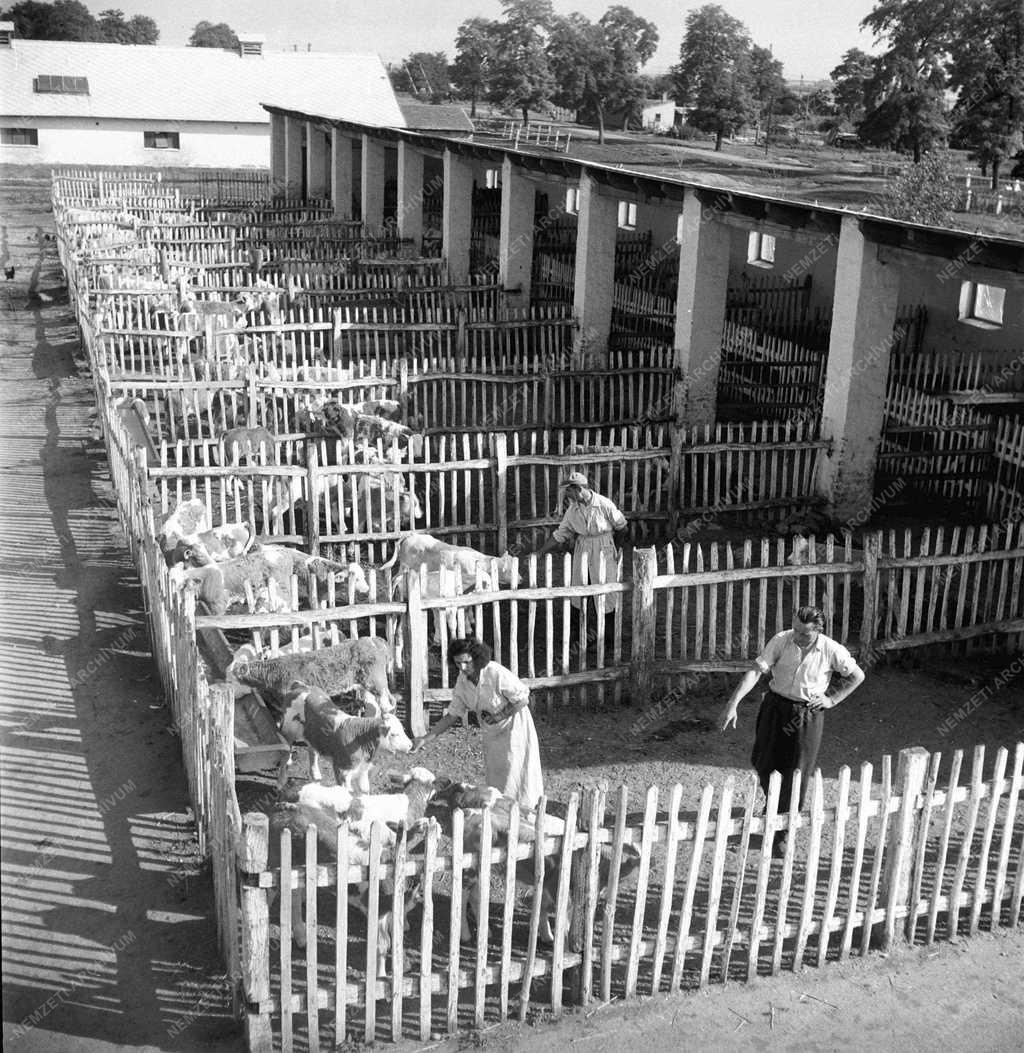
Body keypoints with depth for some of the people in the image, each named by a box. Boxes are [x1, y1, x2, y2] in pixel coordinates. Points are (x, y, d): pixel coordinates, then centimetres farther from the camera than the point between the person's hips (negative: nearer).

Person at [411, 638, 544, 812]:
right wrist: (426, 738, -9)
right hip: (491, 733, 6)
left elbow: (523, 699, -21)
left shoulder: (497, 674, -29)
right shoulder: (462, 681, -10)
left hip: (513, 725, -6)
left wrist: (499, 716, -22)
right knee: (494, 777, 13)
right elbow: (453, 715, -3)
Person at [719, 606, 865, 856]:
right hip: (776, 707, 2)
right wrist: (733, 703, -28)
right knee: (764, 765, 10)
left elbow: (858, 676, 2)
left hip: (808, 715, -1)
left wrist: (832, 699, -4)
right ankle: (774, 806, 43)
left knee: (796, 774, 1)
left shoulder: (832, 650, -14)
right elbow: (755, 671, -19)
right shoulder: (781, 640, -14)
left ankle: (781, 834, 17)